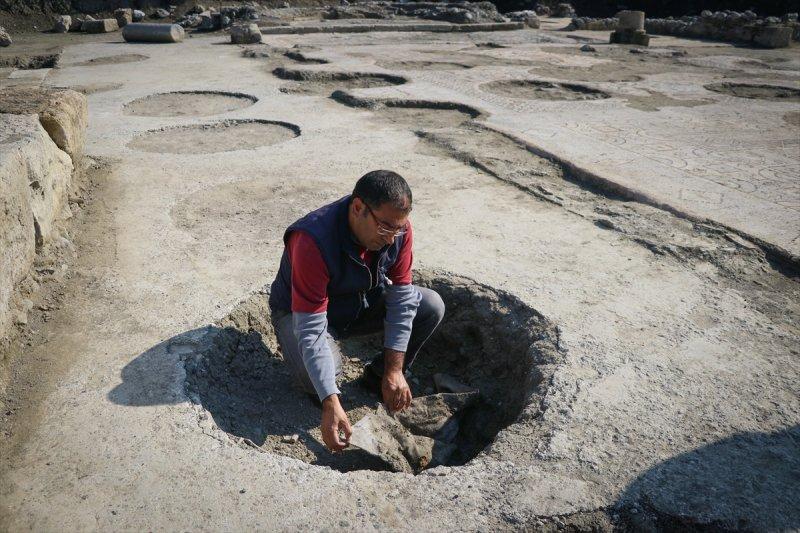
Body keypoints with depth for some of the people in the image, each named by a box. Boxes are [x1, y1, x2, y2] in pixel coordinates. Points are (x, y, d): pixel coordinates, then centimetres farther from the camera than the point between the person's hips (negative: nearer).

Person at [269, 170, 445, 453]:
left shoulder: (398, 229, -21)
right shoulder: (313, 241, -38)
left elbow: (401, 297, -15)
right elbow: (311, 330, -37)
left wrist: (394, 371, -18)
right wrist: (331, 404, -41)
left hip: (364, 302, 5)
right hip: (301, 312, -5)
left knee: (431, 306, -14)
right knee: (314, 377, -35)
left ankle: (379, 376, 6)